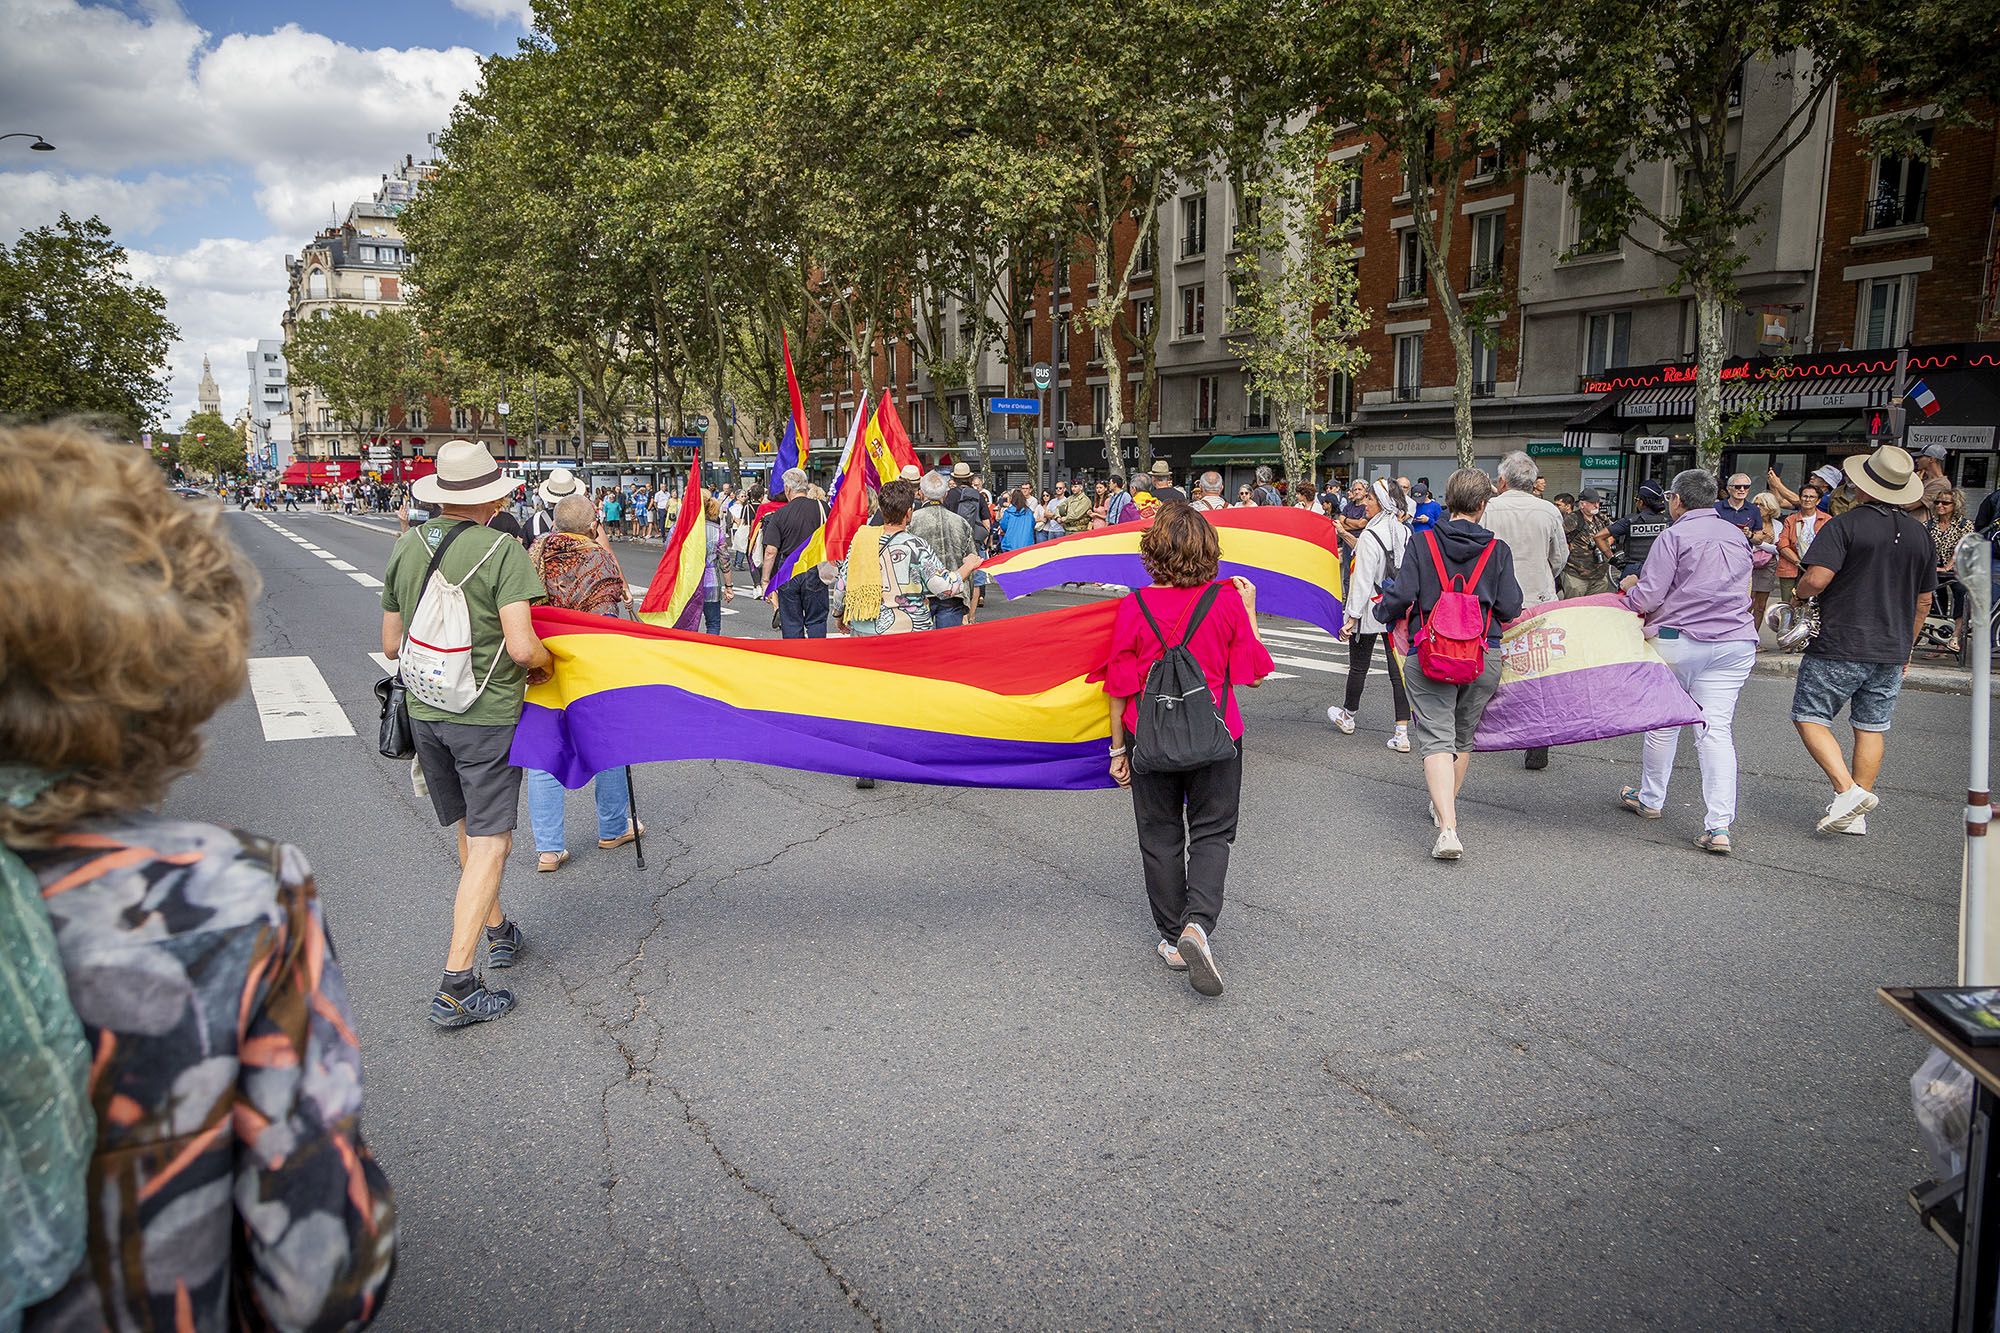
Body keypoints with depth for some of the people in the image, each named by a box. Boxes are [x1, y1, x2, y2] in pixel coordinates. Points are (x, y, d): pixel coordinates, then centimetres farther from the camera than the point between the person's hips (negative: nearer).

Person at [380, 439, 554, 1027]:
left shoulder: (405, 548, 4)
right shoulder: (502, 549, -15)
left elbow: (392, 645, 10)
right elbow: (521, 647, -22)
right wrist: (546, 662, -1)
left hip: (424, 712, 7)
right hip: (487, 715, -6)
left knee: (468, 832, 22)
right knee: (490, 843, -2)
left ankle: (497, 932, 40)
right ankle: (456, 987, -5)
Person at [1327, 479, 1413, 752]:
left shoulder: (1371, 535, -18)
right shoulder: (1406, 533, 3)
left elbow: (1363, 580, -19)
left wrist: (1352, 616, -15)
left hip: (1371, 610, -6)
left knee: (1358, 666, 13)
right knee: (1398, 668, 3)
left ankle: (1347, 716, 34)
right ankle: (1402, 733, -1)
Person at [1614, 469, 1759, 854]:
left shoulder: (1674, 536, -8)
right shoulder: (1737, 536, 13)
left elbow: (1649, 596, -13)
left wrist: (1630, 589, 10)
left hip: (1678, 640, -5)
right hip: (1735, 641, 5)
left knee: (1663, 722, 13)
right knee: (1717, 729, 1)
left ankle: (1650, 800, 29)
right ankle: (1719, 825, -8)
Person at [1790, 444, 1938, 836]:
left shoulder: (1844, 525, -11)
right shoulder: (1920, 534, 10)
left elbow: (1816, 579, -22)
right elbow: (1924, 601, 16)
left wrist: (1799, 592, 1)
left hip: (1839, 646, -6)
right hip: (1891, 651, 6)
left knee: (1810, 718, 2)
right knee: (1872, 729, 11)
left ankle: (1848, 790, -14)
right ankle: (1856, 816, 15)